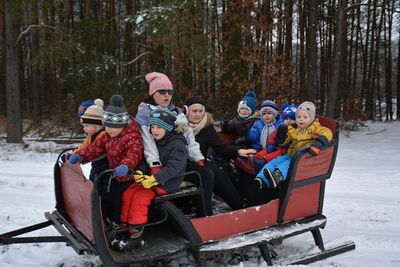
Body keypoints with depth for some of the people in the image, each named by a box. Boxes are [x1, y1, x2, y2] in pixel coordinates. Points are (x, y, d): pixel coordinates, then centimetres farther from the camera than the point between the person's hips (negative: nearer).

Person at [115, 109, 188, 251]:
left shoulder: (177, 145, -14)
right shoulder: (153, 143, 11)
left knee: (140, 197, -22)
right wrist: (139, 173, -9)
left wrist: (154, 179, -35)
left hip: (167, 182, -7)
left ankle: (136, 234, -9)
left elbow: (173, 167, -25)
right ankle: (125, 227, 4)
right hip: (151, 178, 8)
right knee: (128, 193, -8)